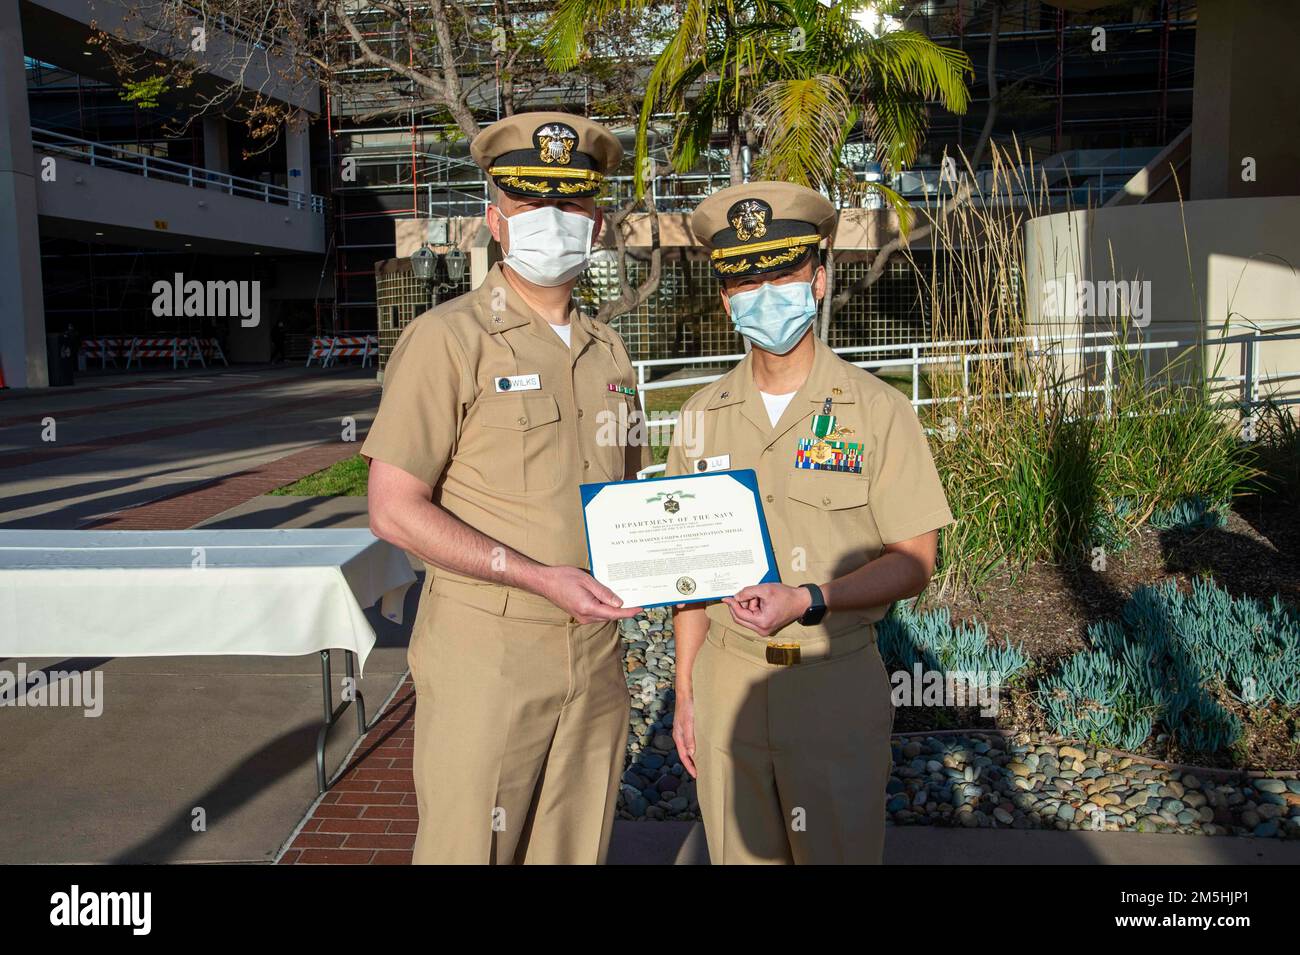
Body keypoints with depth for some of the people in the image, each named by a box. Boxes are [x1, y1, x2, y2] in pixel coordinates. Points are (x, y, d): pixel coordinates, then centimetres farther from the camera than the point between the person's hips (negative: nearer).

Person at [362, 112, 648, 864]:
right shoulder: (449, 338, -8)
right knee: (468, 848, 5)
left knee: (577, 849, 16)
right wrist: (541, 578, -19)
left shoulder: (608, 354, 11)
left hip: (596, 655, 6)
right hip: (486, 659, -5)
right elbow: (396, 511, -12)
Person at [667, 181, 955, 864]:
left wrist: (808, 600, -20)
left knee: (839, 851, 9)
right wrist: (685, 693, 7)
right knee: (741, 854, 15)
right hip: (727, 679, 3)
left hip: (837, 683, -3)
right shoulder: (705, 413, 4)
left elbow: (914, 562, -6)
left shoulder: (876, 411, -6)